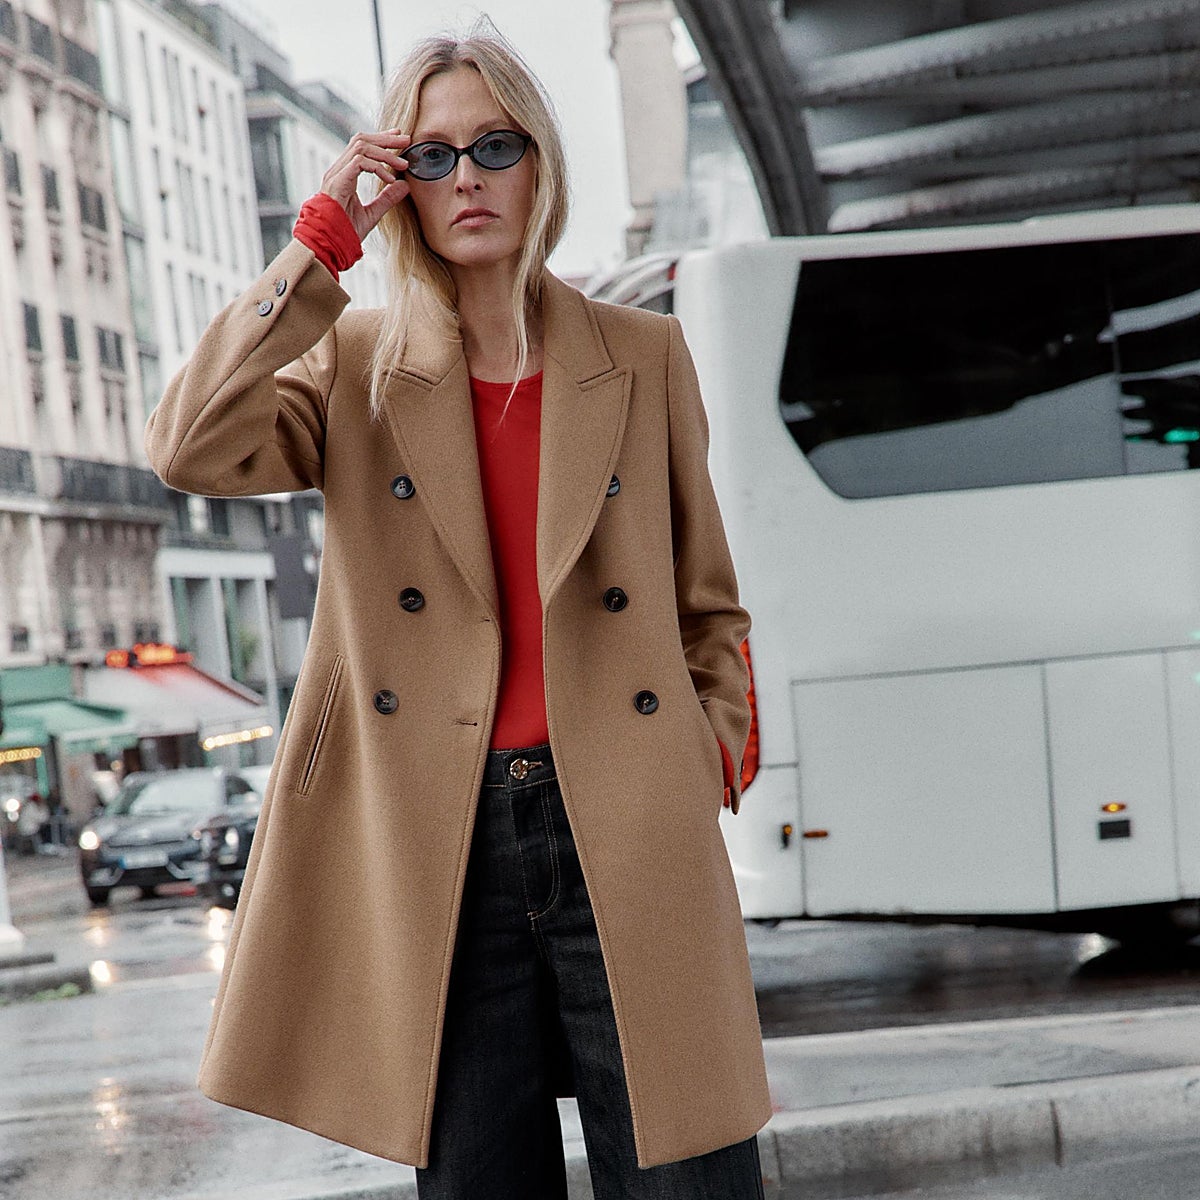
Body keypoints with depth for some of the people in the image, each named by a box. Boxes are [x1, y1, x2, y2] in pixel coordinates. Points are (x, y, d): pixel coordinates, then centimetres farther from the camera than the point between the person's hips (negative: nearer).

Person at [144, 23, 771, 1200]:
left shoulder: (643, 357, 10)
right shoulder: (351, 367, 8)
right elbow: (190, 449, -13)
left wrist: (708, 769, 3)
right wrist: (321, 240, -9)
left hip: (629, 838, 0)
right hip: (434, 847, 0)